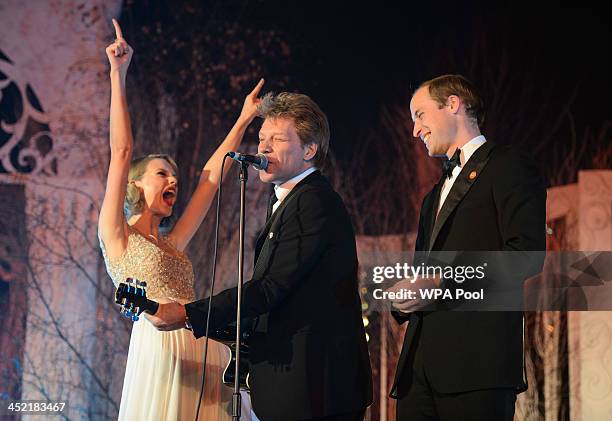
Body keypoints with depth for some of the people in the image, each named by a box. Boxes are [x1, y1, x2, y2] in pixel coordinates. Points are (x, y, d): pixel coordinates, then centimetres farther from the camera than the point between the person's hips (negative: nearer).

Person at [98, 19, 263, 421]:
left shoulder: (171, 245, 24)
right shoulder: (117, 235, 8)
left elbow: (211, 177, 28)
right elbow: (122, 152, 3)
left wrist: (243, 120, 31)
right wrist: (118, 74, 1)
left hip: (207, 355, 7)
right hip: (161, 345, -7)